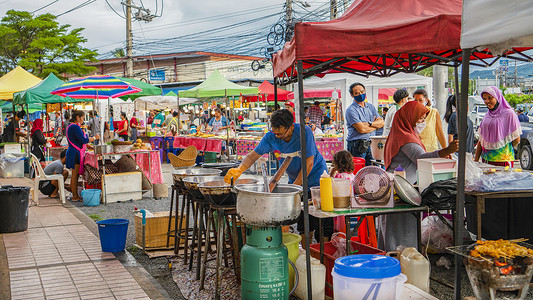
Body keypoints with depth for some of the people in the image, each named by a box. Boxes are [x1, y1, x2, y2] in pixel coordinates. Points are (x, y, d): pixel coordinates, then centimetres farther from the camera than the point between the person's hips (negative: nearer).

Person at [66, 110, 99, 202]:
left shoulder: (71, 126, 17)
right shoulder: (75, 127, -16)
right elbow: (83, 140, -20)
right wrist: (94, 137, -8)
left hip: (73, 152, 11)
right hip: (76, 153, -11)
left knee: (75, 175, 13)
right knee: (75, 175, -5)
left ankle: (76, 195, 18)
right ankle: (75, 197, -1)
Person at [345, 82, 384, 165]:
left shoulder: (370, 107, 15)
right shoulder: (351, 110, -7)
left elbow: (382, 123, 6)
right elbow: (361, 129, -17)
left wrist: (369, 123, -12)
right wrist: (376, 125, -1)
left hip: (370, 145, 6)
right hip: (357, 145, -6)